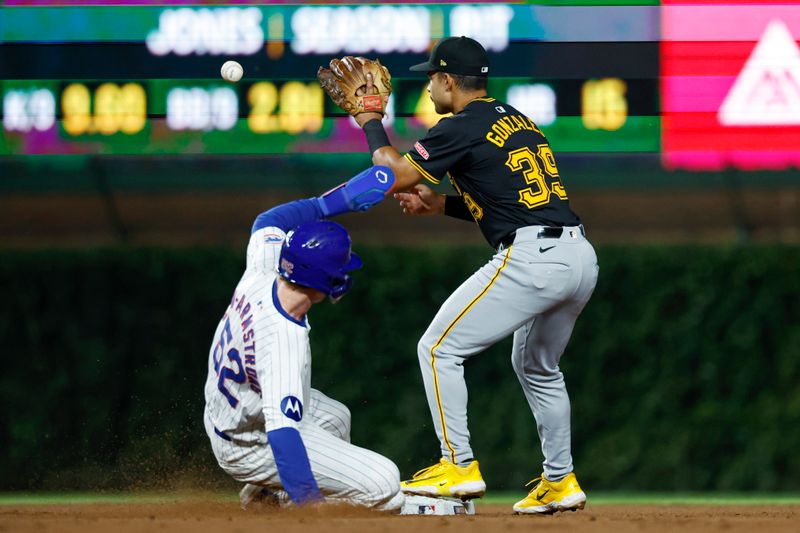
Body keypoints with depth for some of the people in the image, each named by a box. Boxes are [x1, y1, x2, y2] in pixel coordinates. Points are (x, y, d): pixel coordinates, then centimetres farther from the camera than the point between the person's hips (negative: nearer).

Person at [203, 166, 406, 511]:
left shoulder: (261, 274, -19)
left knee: (335, 417, 36)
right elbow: (281, 433, -46)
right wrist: (310, 505, -50)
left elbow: (270, 222, 5)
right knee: (384, 484, -19)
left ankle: (264, 493, 27)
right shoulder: (285, 341, -39)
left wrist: (341, 199, 1)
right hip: (251, 448, -9)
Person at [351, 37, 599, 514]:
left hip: (531, 260, -9)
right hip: (581, 258, 9)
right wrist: (440, 205, 27)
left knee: (439, 349, 2)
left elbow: (394, 177, -2)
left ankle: (460, 466, -1)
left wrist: (371, 123, 12)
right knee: (537, 366, 28)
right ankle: (560, 483, 27)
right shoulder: (518, 121, 22)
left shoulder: (462, 129, -3)